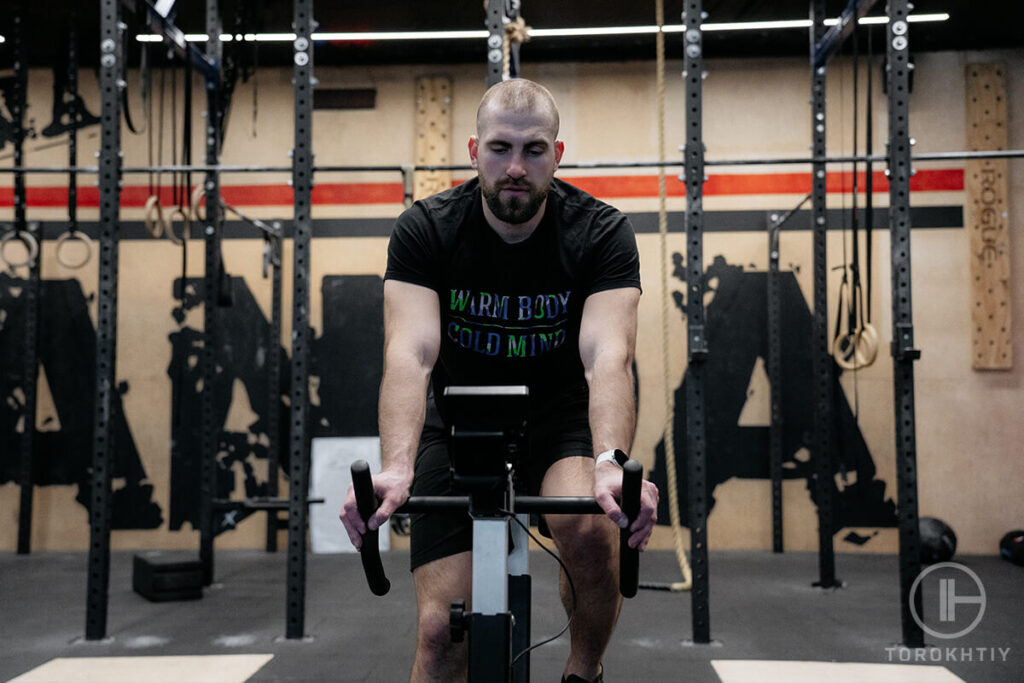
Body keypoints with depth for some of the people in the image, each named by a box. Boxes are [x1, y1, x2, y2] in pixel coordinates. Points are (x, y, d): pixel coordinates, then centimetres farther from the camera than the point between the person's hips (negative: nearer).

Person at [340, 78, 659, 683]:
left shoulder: (602, 232, -17)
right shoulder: (426, 229, -15)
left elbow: (608, 355, -32)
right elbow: (410, 353, -29)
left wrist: (610, 464, -51)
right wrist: (396, 468, -47)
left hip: (561, 417, 0)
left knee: (593, 530, -31)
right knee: (442, 628, -9)